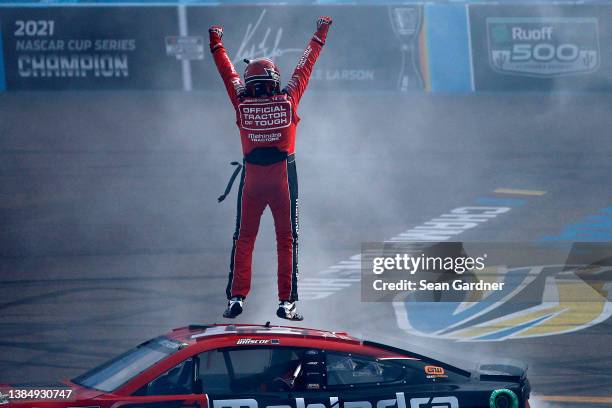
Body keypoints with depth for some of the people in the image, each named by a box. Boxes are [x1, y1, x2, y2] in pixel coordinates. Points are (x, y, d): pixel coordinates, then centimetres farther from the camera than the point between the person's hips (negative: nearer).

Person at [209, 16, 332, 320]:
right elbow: (305, 66, 12)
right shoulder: (288, 100, 0)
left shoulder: (242, 102, 1)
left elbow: (227, 71, 16)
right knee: (286, 239, 4)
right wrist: (320, 34, 24)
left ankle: (236, 297, 5)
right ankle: (287, 301, 0)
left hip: (251, 178, 1)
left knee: (244, 238, 10)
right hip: (283, 177, -1)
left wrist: (216, 42, 31)